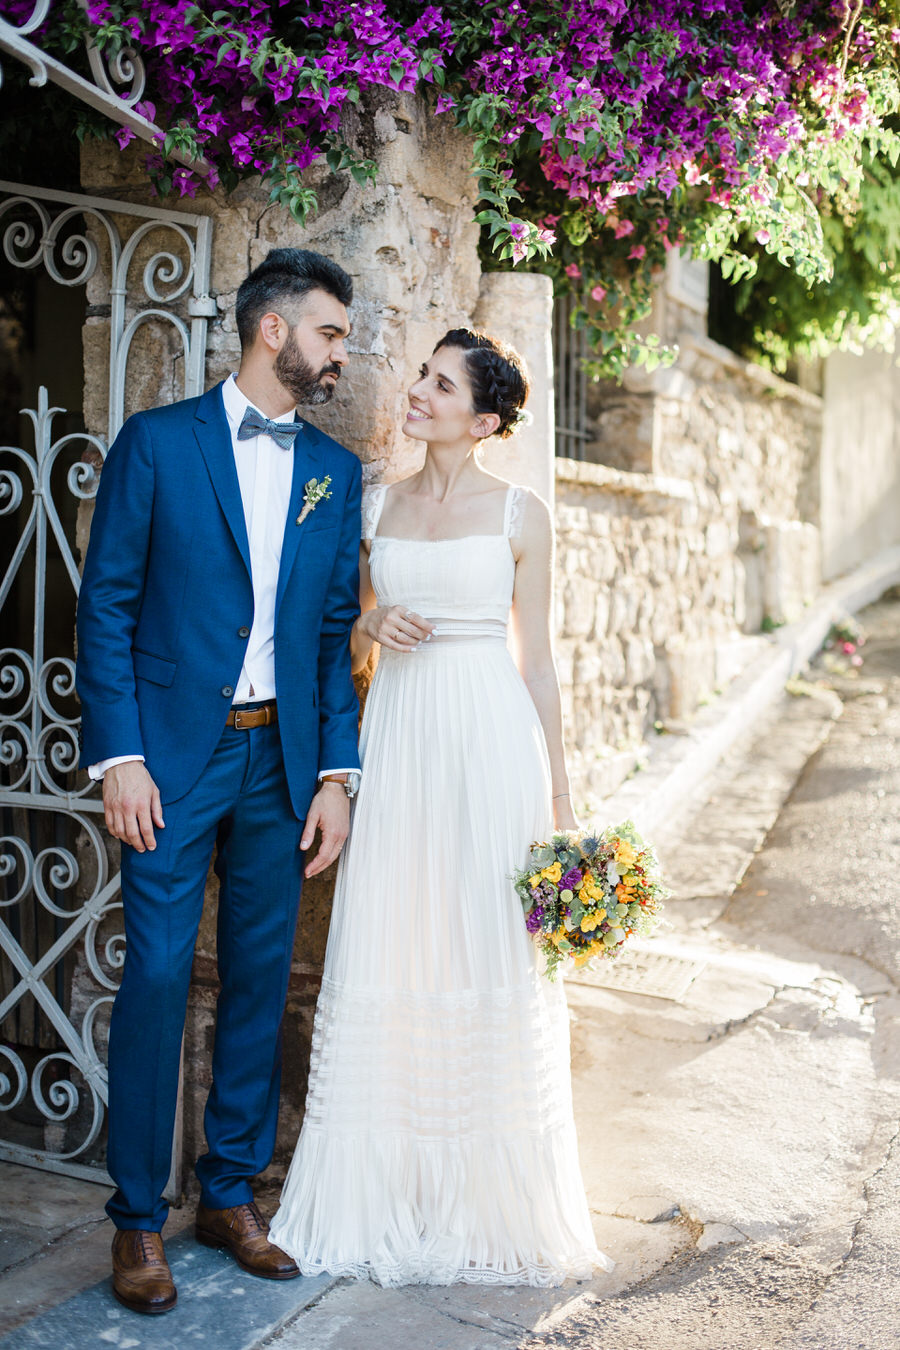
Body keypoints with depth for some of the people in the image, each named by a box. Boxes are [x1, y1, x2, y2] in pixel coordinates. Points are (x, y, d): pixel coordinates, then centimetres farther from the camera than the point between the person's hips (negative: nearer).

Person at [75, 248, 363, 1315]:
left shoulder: (335, 470, 11)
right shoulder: (156, 442, -1)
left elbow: (337, 632, 11)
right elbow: (106, 607, -3)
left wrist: (336, 773, 4)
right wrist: (118, 757, -11)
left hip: (283, 761, 4)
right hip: (174, 753, -4)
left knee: (261, 978, 9)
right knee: (157, 975, -2)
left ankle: (231, 1194, 25)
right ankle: (138, 1218, 13)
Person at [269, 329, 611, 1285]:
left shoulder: (519, 515, 2)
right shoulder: (375, 506, 11)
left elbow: (537, 661, 3)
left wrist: (558, 792, 1)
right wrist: (374, 626, -6)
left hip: (491, 738, -3)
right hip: (396, 737, 3)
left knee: (491, 957, 0)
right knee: (387, 958, 3)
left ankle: (488, 1199, 16)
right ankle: (385, 1196, 18)